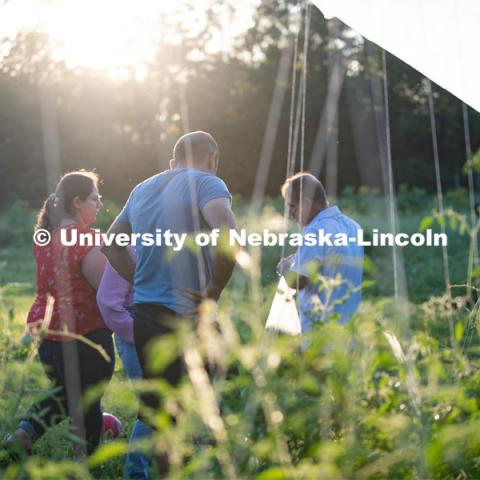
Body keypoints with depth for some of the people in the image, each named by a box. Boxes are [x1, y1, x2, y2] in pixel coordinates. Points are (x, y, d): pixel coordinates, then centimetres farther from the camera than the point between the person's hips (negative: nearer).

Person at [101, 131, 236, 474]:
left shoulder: (142, 190, 15)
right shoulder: (206, 183, -8)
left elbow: (111, 244, 28)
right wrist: (214, 290, -15)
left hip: (145, 317, 7)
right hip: (189, 320, -7)